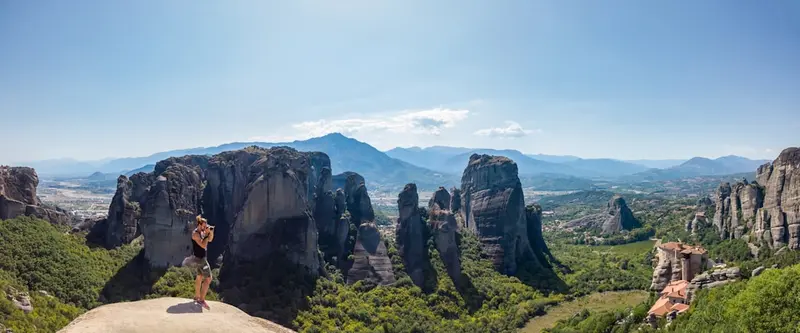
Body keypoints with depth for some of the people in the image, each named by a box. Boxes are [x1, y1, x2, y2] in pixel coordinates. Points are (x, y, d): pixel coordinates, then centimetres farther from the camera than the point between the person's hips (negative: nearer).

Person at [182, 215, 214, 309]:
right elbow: (203, 245, -27)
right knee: (208, 279, -10)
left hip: (199, 258, 10)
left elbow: (210, 240, 11)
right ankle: (201, 300, -8)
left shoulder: (202, 231, 5)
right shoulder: (195, 233, -20)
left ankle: (197, 297, 36)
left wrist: (211, 232, -6)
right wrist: (207, 234, -24)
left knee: (200, 276, 22)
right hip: (199, 259, -10)